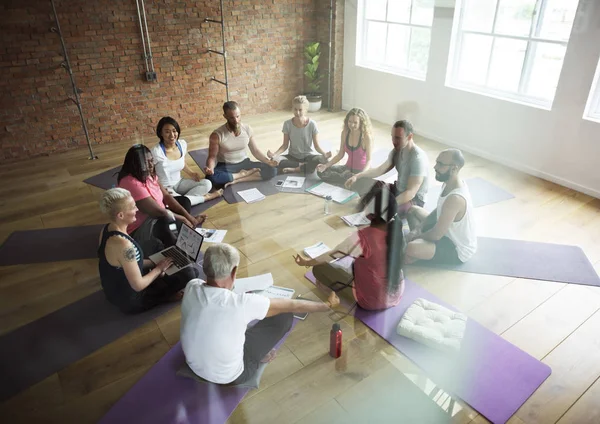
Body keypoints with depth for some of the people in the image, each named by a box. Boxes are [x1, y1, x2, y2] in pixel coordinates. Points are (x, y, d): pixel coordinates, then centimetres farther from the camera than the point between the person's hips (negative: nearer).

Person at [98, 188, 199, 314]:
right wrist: (159, 269, -11)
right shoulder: (123, 244, -35)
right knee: (189, 273, -14)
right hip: (130, 301, -9)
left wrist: (155, 262, 0)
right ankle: (163, 296, 9)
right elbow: (138, 286, -27)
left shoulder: (107, 229, -6)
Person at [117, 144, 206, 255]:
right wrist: (184, 219, -16)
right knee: (160, 221, -40)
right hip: (138, 230, -10)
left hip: (155, 217, 10)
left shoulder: (149, 175, -3)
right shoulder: (132, 183, -30)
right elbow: (158, 211, -29)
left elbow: (166, 196, 0)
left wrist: (188, 216, -9)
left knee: (184, 201, 9)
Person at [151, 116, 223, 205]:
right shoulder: (156, 152, -24)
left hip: (179, 183, 6)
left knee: (207, 184, -10)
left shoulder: (182, 144, -4)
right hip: (164, 188, -6)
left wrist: (192, 173, 0)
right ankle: (205, 197, -13)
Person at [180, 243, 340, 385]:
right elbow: (292, 306, -18)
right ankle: (259, 354, 25)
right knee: (285, 316, 1)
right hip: (228, 376, -5)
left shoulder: (191, 288, -18)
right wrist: (326, 305, -3)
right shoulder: (241, 303, -33)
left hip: (193, 364, 6)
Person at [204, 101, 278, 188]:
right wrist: (210, 168, -34)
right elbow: (212, 157, -11)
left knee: (272, 170, -18)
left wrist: (268, 161, -15)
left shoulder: (247, 129, -5)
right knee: (211, 178, -38)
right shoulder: (217, 135, -15)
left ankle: (237, 180, -22)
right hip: (225, 167, -3)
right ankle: (244, 174, -17)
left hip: (244, 163, 3)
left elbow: (255, 150, 2)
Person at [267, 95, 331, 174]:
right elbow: (285, 145, -4)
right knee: (274, 161, -28)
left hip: (308, 156, -1)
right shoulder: (287, 124, -8)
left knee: (323, 160, -34)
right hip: (293, 156, 1)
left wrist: (324, 154, -30)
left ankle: (295, 169, -22)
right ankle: (302, 165, -16)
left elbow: (317, 146, -9)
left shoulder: (312, 124, -12)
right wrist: (274, 154, -22)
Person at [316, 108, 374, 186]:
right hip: (348, 168, 5)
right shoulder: (345, 133, -2)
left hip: (362, 170, -5)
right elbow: (340, 155, 4)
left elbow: (369, 160, -17)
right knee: (321, 172, -13)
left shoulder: (366, 136, -17)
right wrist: (325, 165, -10)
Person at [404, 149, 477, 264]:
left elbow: (436, 235, -29)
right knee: (413, 210, 14)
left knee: (410, 248, -34)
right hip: (450, 233, 9)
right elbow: (438, 211, 10)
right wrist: (417, 229, -2)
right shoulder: (450, 183, -6)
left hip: (459, 250, -9)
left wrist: (417, 236, -10)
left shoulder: (455, 199, -35)